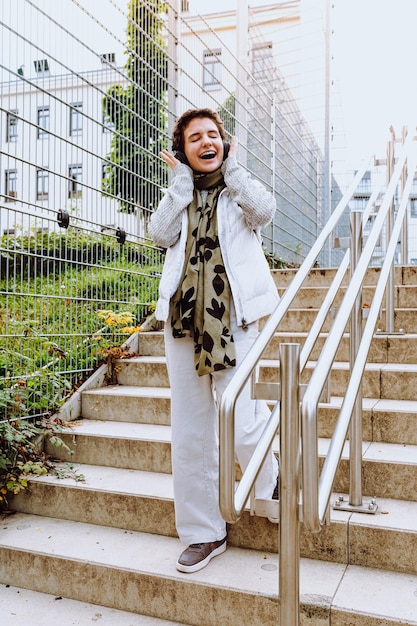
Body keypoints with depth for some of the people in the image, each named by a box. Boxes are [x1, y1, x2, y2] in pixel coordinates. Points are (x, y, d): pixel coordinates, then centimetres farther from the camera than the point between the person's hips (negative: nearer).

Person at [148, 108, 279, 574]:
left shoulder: (237, 190, 11)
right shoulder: (178, 194, 17)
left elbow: (263, 211, -12)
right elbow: (160, 234, -3)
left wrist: (232, 169, -1)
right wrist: (183, 181, 0)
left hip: (232, 316, -3)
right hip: (182, 316, 3)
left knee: (240, 425, -9)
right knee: (189, 431, 6)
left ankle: (273, 486, 27)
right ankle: (204, 533, 21)